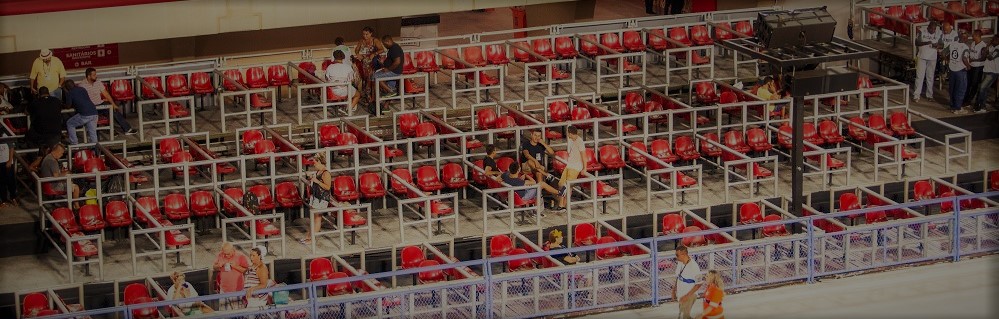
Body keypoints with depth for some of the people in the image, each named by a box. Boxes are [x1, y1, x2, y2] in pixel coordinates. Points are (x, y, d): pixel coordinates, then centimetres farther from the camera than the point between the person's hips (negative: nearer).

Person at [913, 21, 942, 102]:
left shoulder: (939, 33, -7)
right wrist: (926, 43, -28)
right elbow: (917, 43, -11)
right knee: (919, 76, -3)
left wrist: (937, 45, -22)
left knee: (930, 77, 11)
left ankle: (929, 95, 23)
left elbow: (940, 44, 2)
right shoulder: (922, 31, -11)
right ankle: (916, 95, 0)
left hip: (932, 58, 2)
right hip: (922, 57, -2)